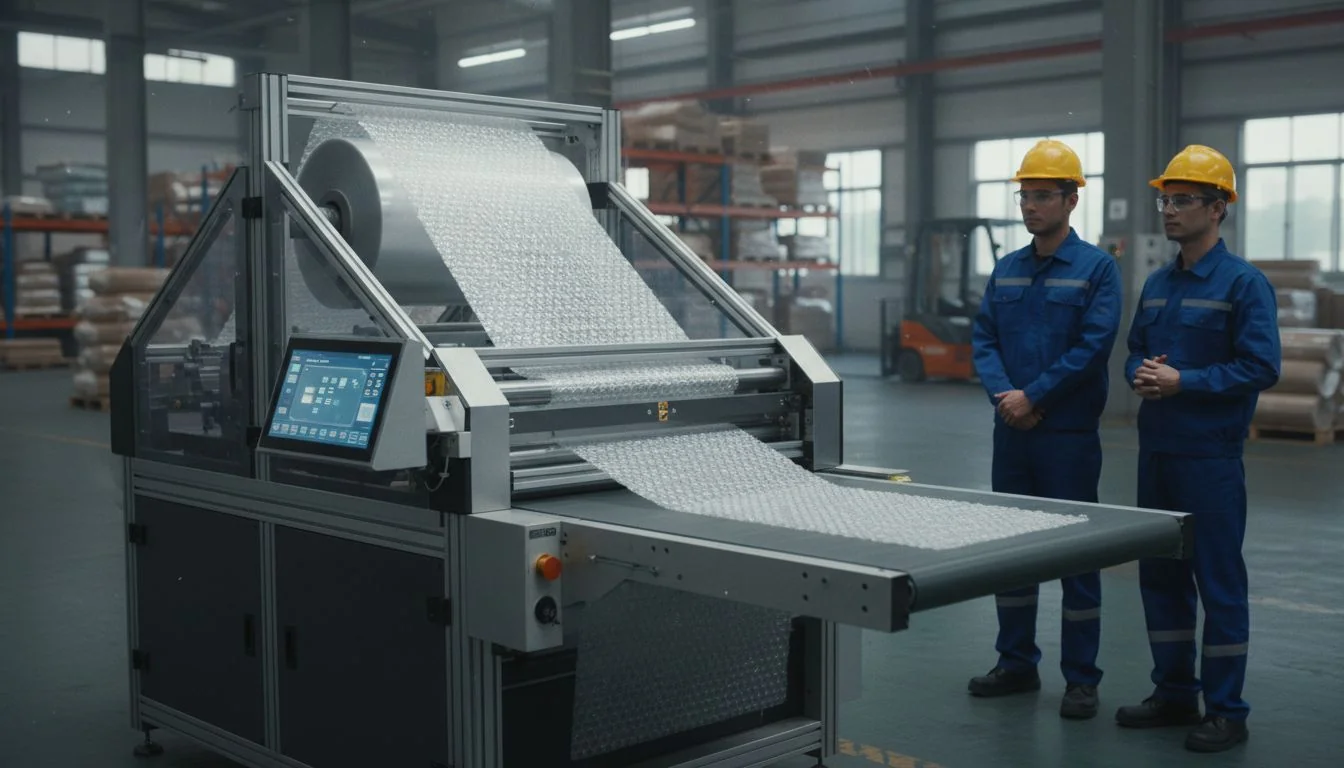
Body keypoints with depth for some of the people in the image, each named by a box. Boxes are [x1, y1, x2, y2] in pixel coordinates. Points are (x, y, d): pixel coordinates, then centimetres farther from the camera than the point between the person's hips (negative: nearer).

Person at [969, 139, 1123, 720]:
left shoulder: (1096, 268, -5)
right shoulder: (1005, 270, 12)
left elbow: (1094, 346, -14)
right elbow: (983, 339, 7)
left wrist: (1032, 397, -16)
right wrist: (1003, 395, -10)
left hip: (1069, 433, -5)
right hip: (1011, 431, 6)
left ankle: (1081, 678, 10)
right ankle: (1016, 663, 24)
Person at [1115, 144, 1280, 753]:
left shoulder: (1244, 284, -9)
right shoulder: (1158, 284, 13)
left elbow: (1261, 367, -16)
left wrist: (1183, 381, -18)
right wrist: (1141, 374, -3)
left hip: (1211, 456, -7)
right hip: (1155, 450, 8)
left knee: (1219, 582, 0)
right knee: (1160, 575, 14)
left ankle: (1226, 711, 10)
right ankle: (1173, 693, 27)